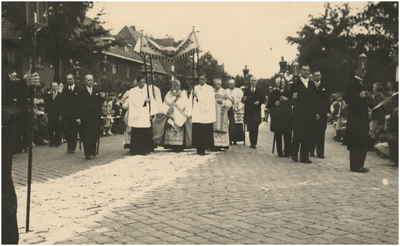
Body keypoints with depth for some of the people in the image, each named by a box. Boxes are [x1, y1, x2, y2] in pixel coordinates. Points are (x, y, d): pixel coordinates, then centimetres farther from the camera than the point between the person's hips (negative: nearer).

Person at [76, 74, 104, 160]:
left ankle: (93, 151, 20)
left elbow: (99, 104, 11)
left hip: (95, 117, 3)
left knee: (95, 134, 2)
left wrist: (102, 98, -8)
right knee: (86, 136, -2)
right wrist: (78, 117, -8)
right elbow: (79, 106, -2)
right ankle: (88, 153, 3)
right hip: (85, 117, -3)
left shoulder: (97, 92, 12)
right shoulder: (81, 92, 2)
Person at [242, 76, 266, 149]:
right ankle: (252, 142, 10)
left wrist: (259, 102, -14)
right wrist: (243, 99, -14)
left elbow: (263, 99, 4)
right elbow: (243, 101, 9)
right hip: (248, 111, 2)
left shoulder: (260, 90, 8)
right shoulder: (246, 90, 12)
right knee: (250, 128, 2)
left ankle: (254, 143, -4)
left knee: (255, 128, -6)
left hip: (256, 112, -2)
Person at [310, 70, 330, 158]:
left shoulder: (325, 86, 13)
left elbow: (327, 100, 10)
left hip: (322, 113, 1)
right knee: (312, 132, 0)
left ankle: (320, 152, -1)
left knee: (321, 133, -2)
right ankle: (311, 151, 9)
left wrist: (328, 111, 2)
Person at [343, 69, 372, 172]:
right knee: (356, 143, -9)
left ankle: (359, 165, 16)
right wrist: (359, 96, -28)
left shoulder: (362, 84, 19)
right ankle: (355, 166, -4)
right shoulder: (351, 84, -9)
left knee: (362, 143, 10)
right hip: (354, 118, -9)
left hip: (362, 117, 9)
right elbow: (347, 99, -17)